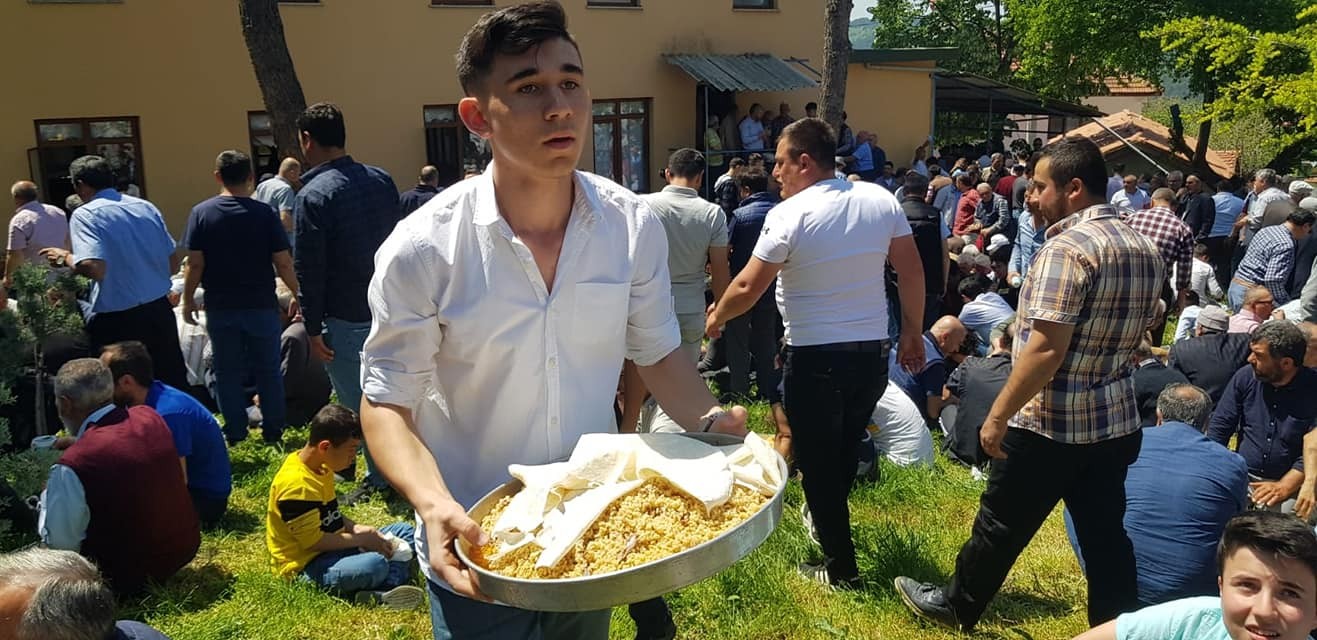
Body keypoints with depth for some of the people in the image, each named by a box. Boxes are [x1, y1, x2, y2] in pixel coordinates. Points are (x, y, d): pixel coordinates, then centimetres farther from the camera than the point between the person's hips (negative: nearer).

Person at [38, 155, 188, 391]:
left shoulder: (85, 215, -9)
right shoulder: (146, 207, 7)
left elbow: (94, 268, -22)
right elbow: (173, 265, 9)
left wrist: (65, 257, -4)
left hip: (117, 321, -5)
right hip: (160, 312, 5)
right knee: (174, 384, 13)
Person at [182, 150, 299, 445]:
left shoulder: (201, 213, -5)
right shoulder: (264, 213, -7)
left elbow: (195, 264, -6)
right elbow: (283, 263, -7)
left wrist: (188, 299, 6)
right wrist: (298, 294, 6)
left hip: (221, 308, 1)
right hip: (261, 305, 0)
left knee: (227, 371, 11)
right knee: (268, 370, 10)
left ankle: (235, 432, 17)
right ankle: (273, 430, 15)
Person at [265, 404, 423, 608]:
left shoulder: (321, 467, 6)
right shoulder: (296, 484, -24)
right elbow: (312, 541, -23)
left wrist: (357, 528, 0)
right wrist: (361, 540, -15)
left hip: (333, 547, 11)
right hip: (306, 566, -10)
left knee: (404, 531, 6)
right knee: (375, 565, -37)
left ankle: (385, 592, -19)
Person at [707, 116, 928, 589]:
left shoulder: (789, 214, -14)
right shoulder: (881, 200, 0)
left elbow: (747, 289, -11)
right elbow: (912, 272, 4)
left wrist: (717, 317, 8)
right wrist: (912, 333, 15)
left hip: (815, 357, -6)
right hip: (873, 352, 6)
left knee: (817, 461, 9)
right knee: (846, 449, 24)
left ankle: (841, 567, 18)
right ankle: (828, 519, 45)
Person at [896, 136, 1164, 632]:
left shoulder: (1067, 247, -20)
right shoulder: (1145, 249, 7)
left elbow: (1045, 351, -25)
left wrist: (998, 416, -18)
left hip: (1051, 424, -7)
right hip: (1116, 422, 8)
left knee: (1001, 525, 11)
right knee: (1105, 535, 14)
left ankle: (956, 606, 29)